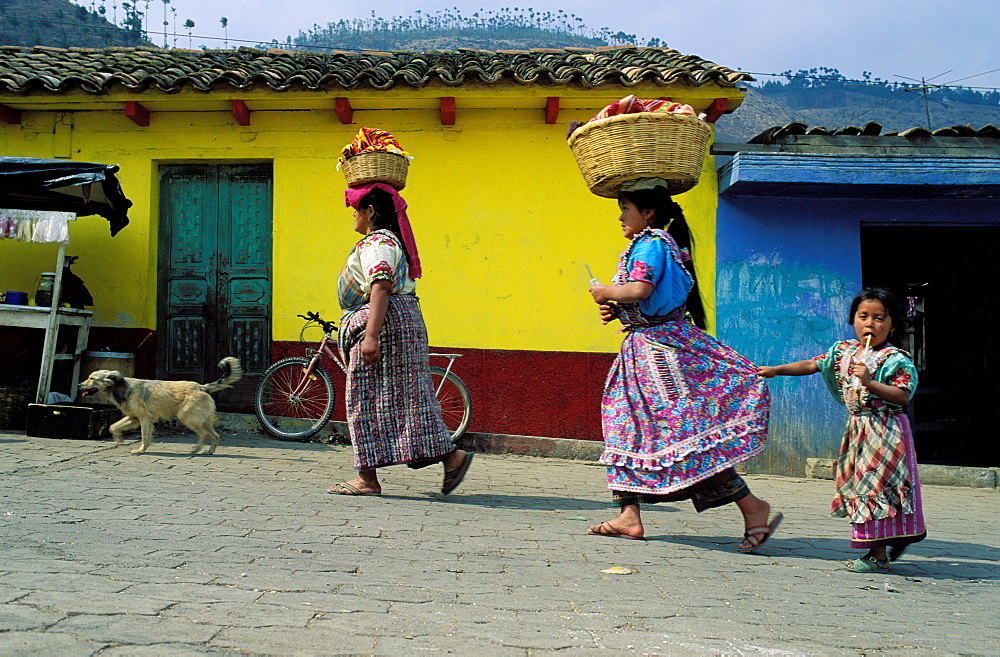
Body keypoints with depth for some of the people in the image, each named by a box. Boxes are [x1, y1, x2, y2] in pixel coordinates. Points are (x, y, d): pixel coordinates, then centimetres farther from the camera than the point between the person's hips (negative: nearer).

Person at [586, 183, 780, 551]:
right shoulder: (660, 244, 20)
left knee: (685, 426, -11)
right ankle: (629, 515, 10)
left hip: (659, 347, -11)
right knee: (626, 423, 9)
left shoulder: (650, 243, -10)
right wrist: (617, 311, 11)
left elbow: (639, 289, -26)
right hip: (644, 346, 11)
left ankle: (752, 506, -4)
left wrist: (606, 293, -9)